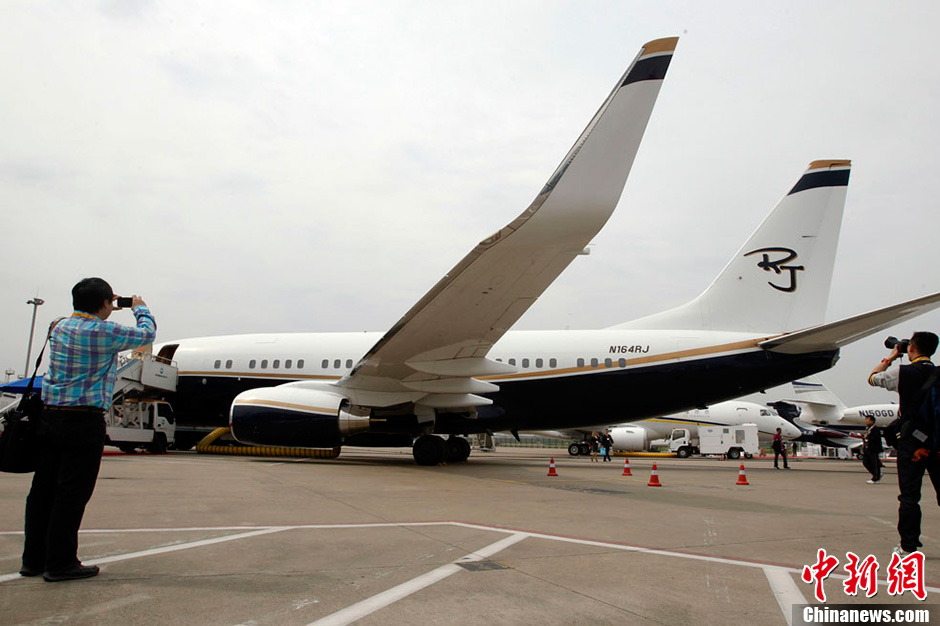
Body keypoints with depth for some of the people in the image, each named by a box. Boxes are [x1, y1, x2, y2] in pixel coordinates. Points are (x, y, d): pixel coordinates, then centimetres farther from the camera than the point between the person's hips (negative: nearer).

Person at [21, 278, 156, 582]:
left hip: (50, 416, 8)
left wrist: (101, 314, 33)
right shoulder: (103, 332, -12)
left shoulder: (59, 327, 10)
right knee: (72, 491, -1)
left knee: (43, 488, 13)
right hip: (84, 420, -8)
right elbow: (146, 333, 2)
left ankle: (33, 558, 22)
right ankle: (60, 563, 6)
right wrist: (140, 309, 19)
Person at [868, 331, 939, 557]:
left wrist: (891, 357, 19)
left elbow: (873, 378, 10)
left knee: (909, 495, 1)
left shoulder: (903, 373, -7)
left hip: (912, 441, -3)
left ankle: (908, 545, 3)